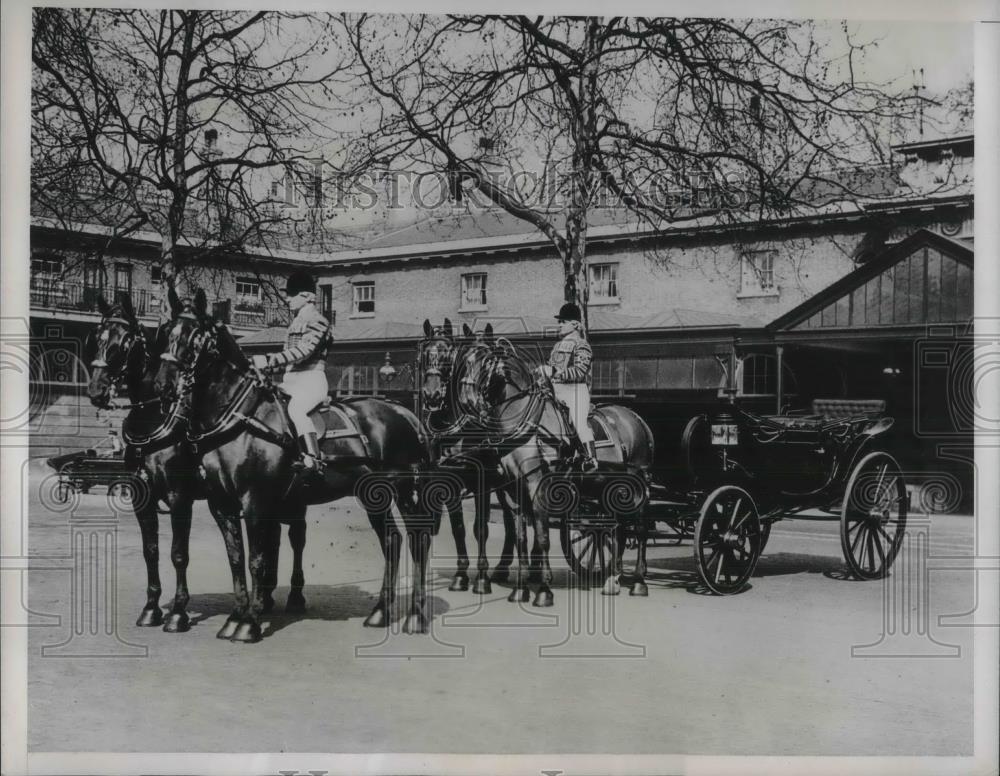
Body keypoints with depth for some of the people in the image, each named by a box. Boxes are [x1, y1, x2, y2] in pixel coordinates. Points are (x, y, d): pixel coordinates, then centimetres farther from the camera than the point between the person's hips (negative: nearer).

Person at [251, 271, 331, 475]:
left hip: (312, 380, -10)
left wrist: (268, 360, -28)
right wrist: (263, 367, 10)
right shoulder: (294, 323, 22)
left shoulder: (317, 321, -8)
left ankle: (314, 460, -40)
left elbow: (302, 352, -22)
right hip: (291, 380, 10)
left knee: (295, 409, -36)